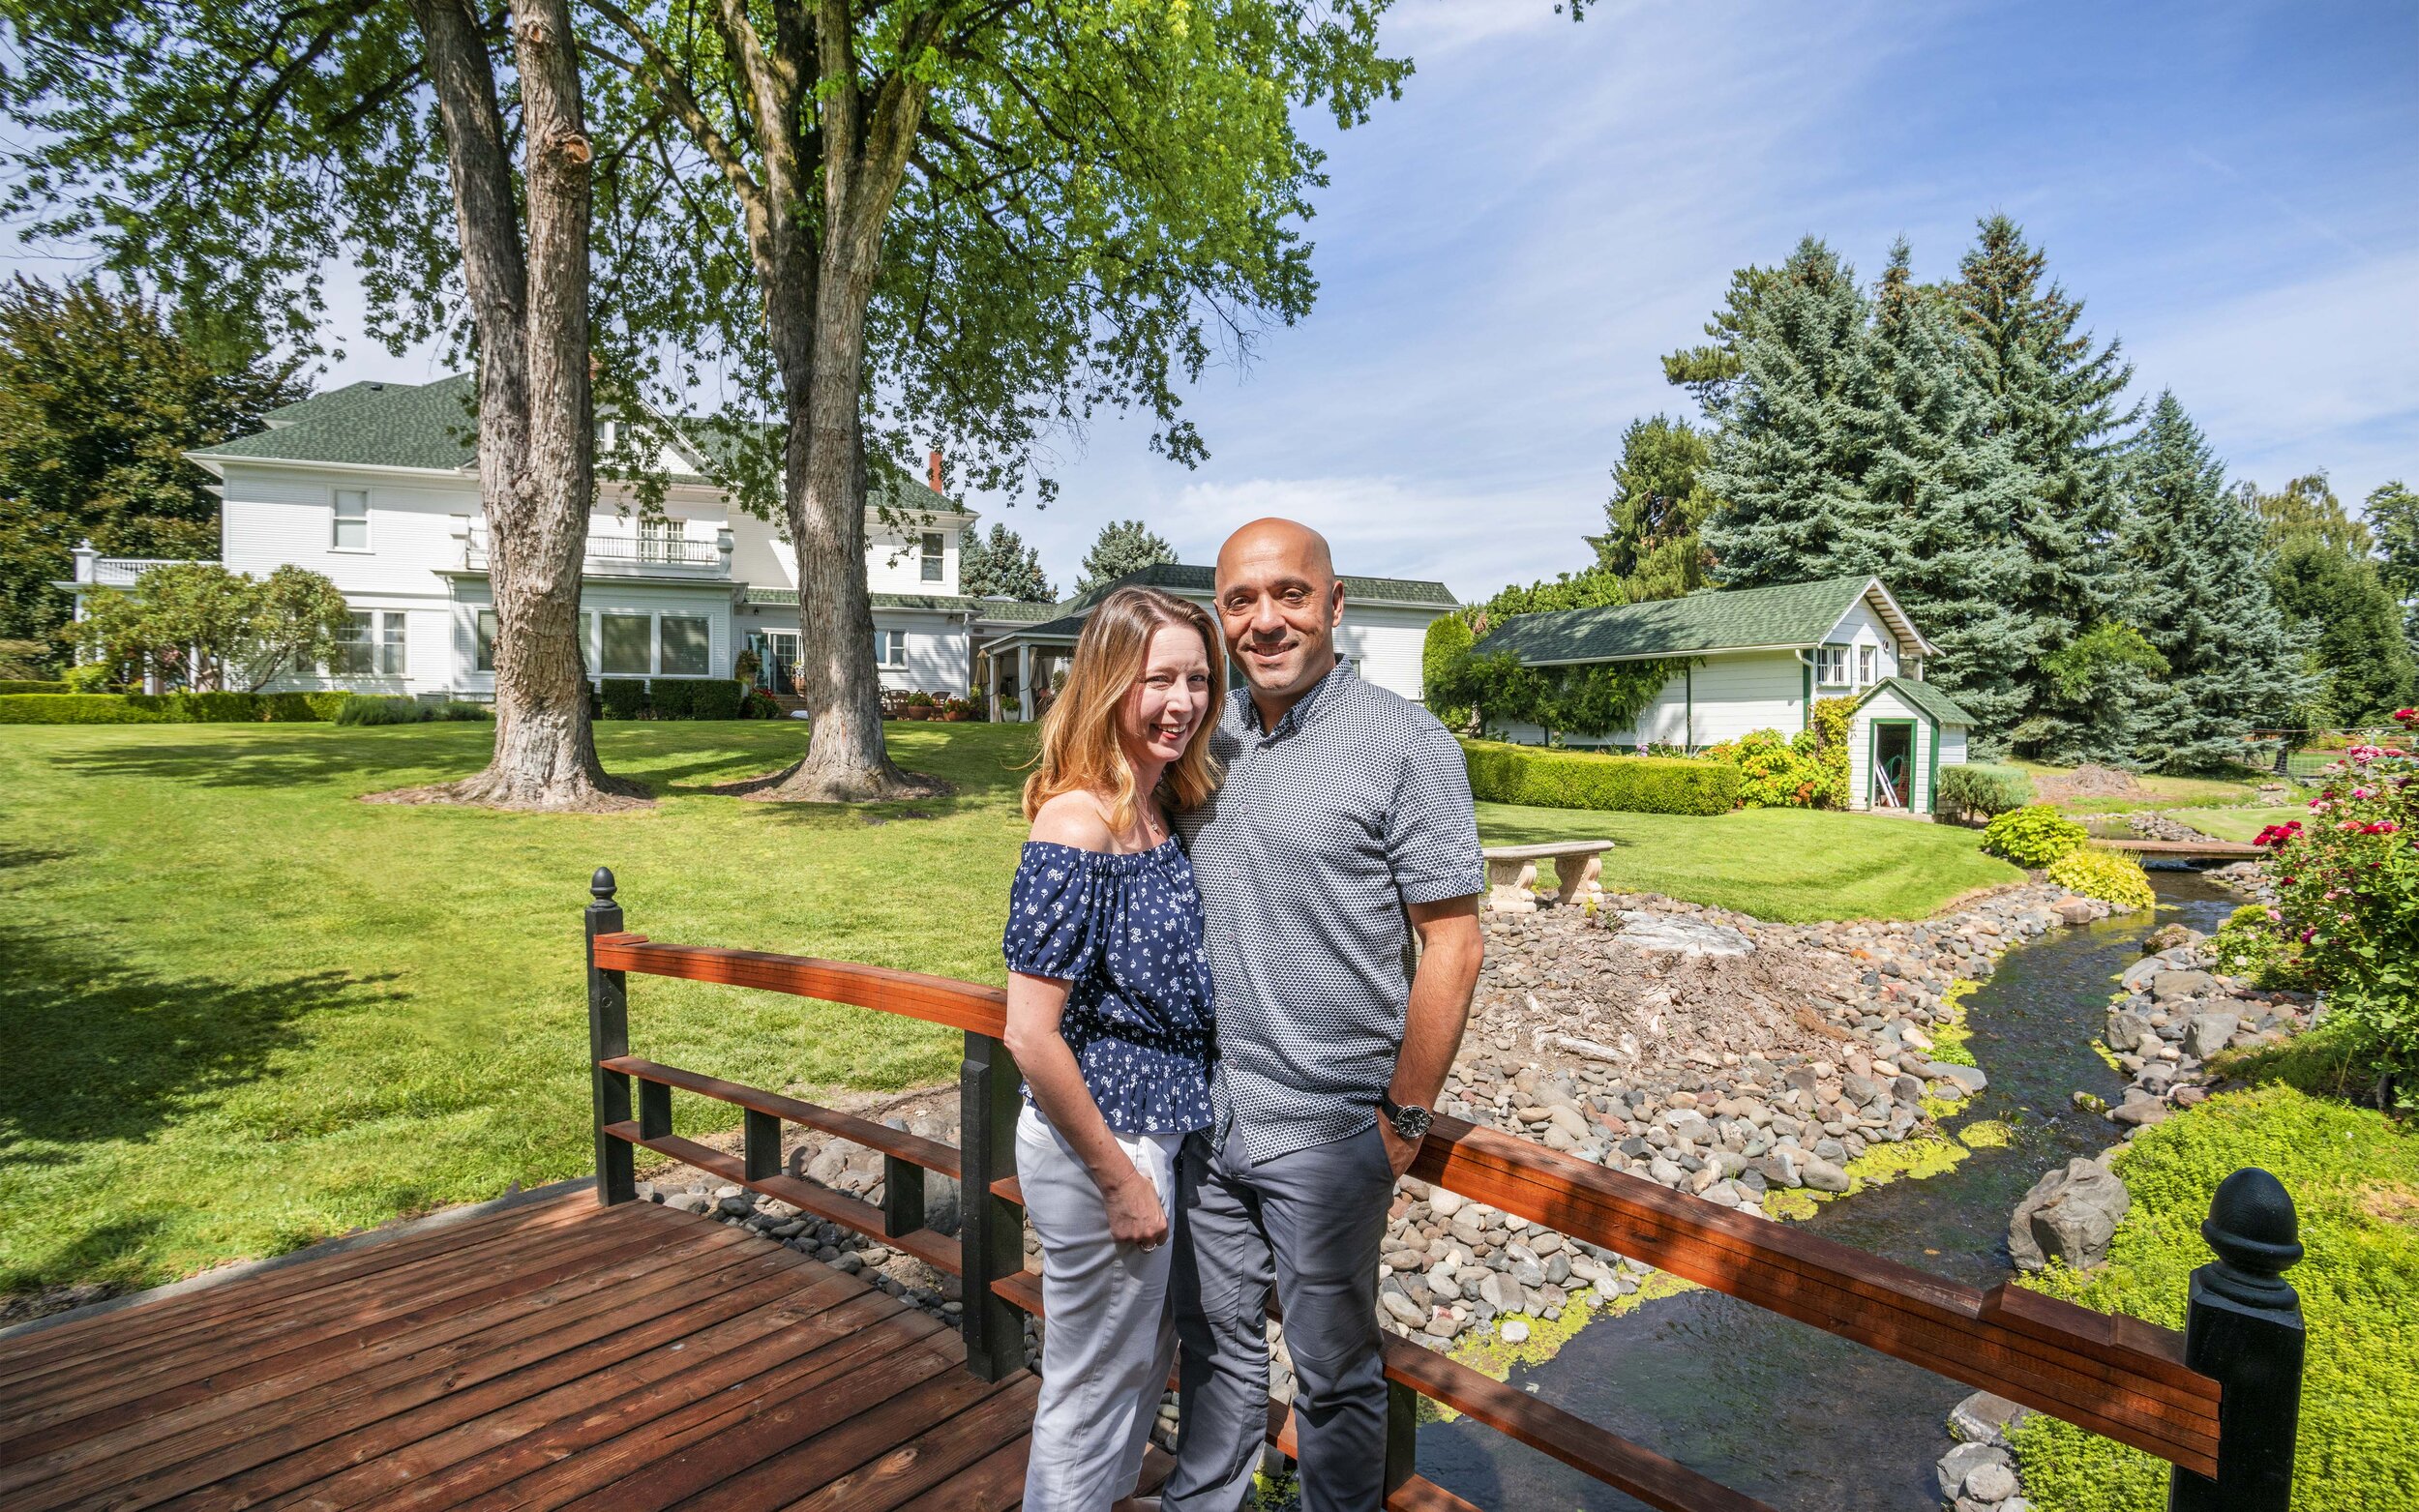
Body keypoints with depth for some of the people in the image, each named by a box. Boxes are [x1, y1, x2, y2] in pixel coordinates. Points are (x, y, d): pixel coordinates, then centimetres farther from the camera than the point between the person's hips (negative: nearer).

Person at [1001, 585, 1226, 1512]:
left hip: (1162, 1129, 8)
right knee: (1095, 1385, 14)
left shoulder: (1170, 809, 2)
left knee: (1149, 1361, 27)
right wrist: (1119, 1179, -17)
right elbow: (1031, 1034, -24)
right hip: (1097, 1139, -8)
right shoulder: (1077, 827, -24)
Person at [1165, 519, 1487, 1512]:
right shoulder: (1208, 740, 4)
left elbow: (1453, 946, -12)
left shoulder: (1405, 744, -13)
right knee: (1216, 1340, 23)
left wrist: (1404, 1117, -11)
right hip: (1205, 1109, 5)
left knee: (1333, 1367, 15)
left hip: (1325, 1126, -5)